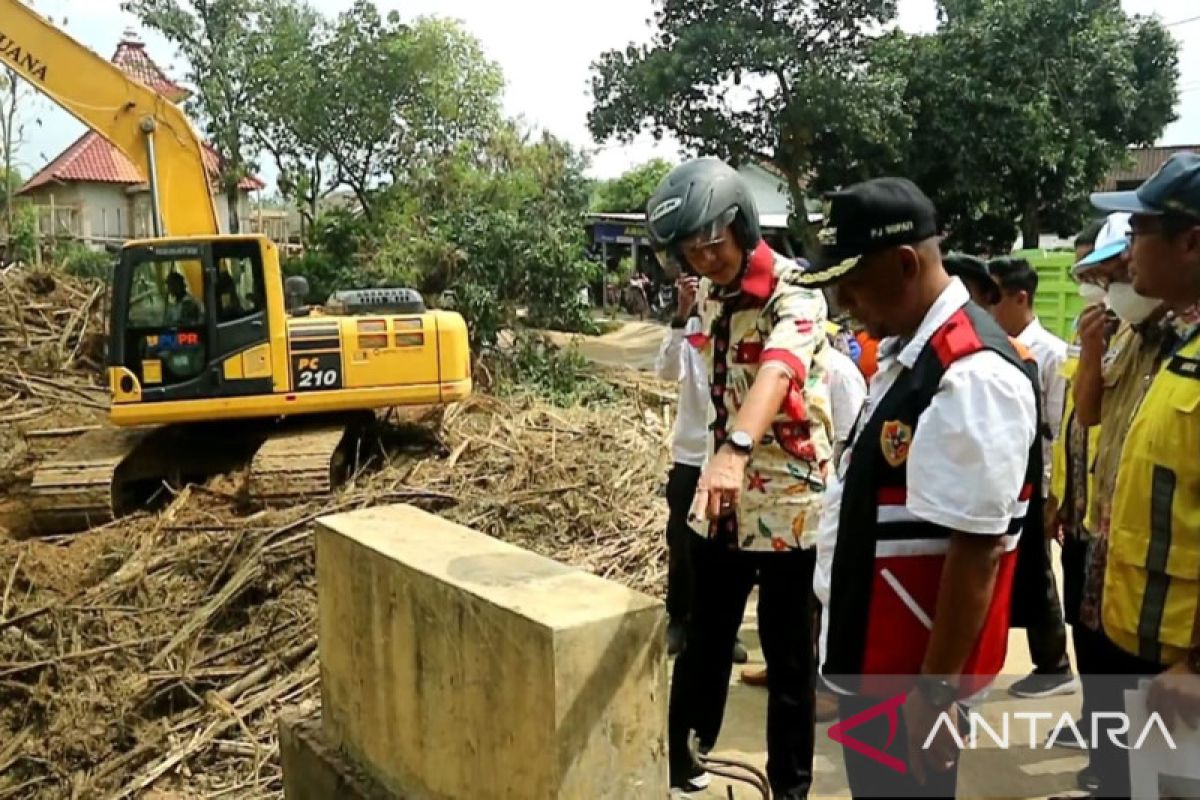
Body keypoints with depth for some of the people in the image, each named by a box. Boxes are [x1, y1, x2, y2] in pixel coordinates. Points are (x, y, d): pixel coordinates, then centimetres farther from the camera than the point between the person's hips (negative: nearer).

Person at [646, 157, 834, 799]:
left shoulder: (794, 292, -19)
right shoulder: (707, 293, 4)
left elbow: (777, 372, -39)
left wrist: (738, 448, -56)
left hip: (788, 500, -6)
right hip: (720, 495, 6)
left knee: (788, 658, 8)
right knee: (703, 642, 16)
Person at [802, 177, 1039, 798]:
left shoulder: (973, 375, -25)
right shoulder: (905, 350, 6)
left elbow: (977, 548, -25)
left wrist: (936, 690, -20)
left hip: (913, 672, -9)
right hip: (870, 654, 9)